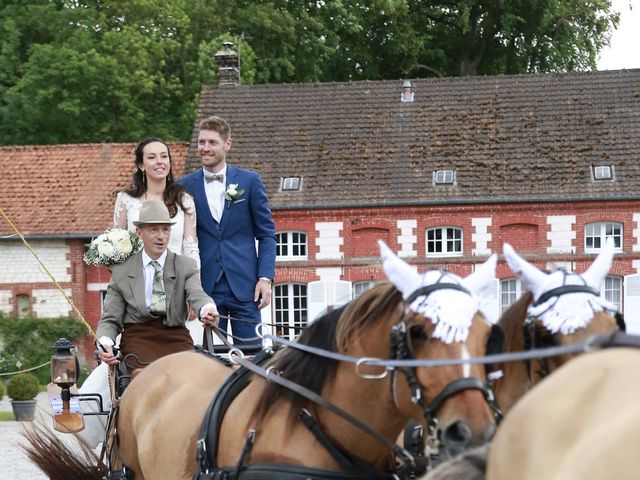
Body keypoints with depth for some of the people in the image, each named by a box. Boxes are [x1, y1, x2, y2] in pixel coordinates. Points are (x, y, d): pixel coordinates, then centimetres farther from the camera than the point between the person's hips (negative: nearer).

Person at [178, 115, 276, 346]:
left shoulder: (249, 181, 4)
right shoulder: (185, 186, 6)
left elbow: (266, 233, 6)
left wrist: (265, 277, -5)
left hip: (245, 287, -1)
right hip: (206, 288, 1)